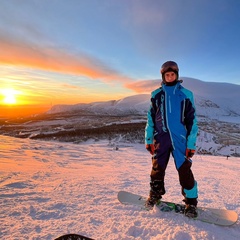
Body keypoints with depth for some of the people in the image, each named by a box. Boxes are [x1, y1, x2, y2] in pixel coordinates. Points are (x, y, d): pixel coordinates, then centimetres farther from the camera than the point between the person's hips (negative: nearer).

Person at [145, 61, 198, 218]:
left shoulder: (186, 94, 2)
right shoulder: (157, 94, 7)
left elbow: (191, 120, 1)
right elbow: (151, 118, 9)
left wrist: (191, 143, -4)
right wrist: (149, 139, 5)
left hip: (180, 138, -1)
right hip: (161, 137, 2)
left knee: (185, 170, -1)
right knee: (157, 168, 8)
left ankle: (191, 201, 19)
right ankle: (155, 194, 30)